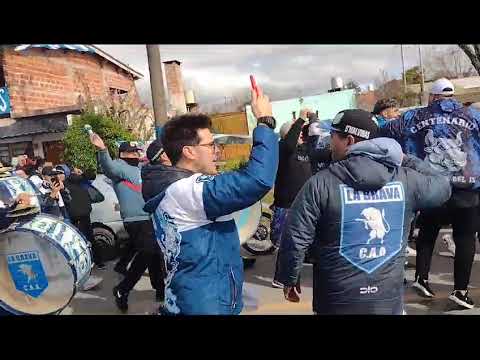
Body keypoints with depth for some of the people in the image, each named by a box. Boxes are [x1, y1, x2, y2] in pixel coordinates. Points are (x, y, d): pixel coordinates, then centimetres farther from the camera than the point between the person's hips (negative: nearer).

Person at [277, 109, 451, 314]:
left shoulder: (320, 184, -15)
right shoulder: (407, 179, -4)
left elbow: (294, 240, -15)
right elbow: (443, 187, 16)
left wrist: (289, 279, 1)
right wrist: (406, 159, 22)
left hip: (338, 302, -2)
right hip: (389, 300, 3)